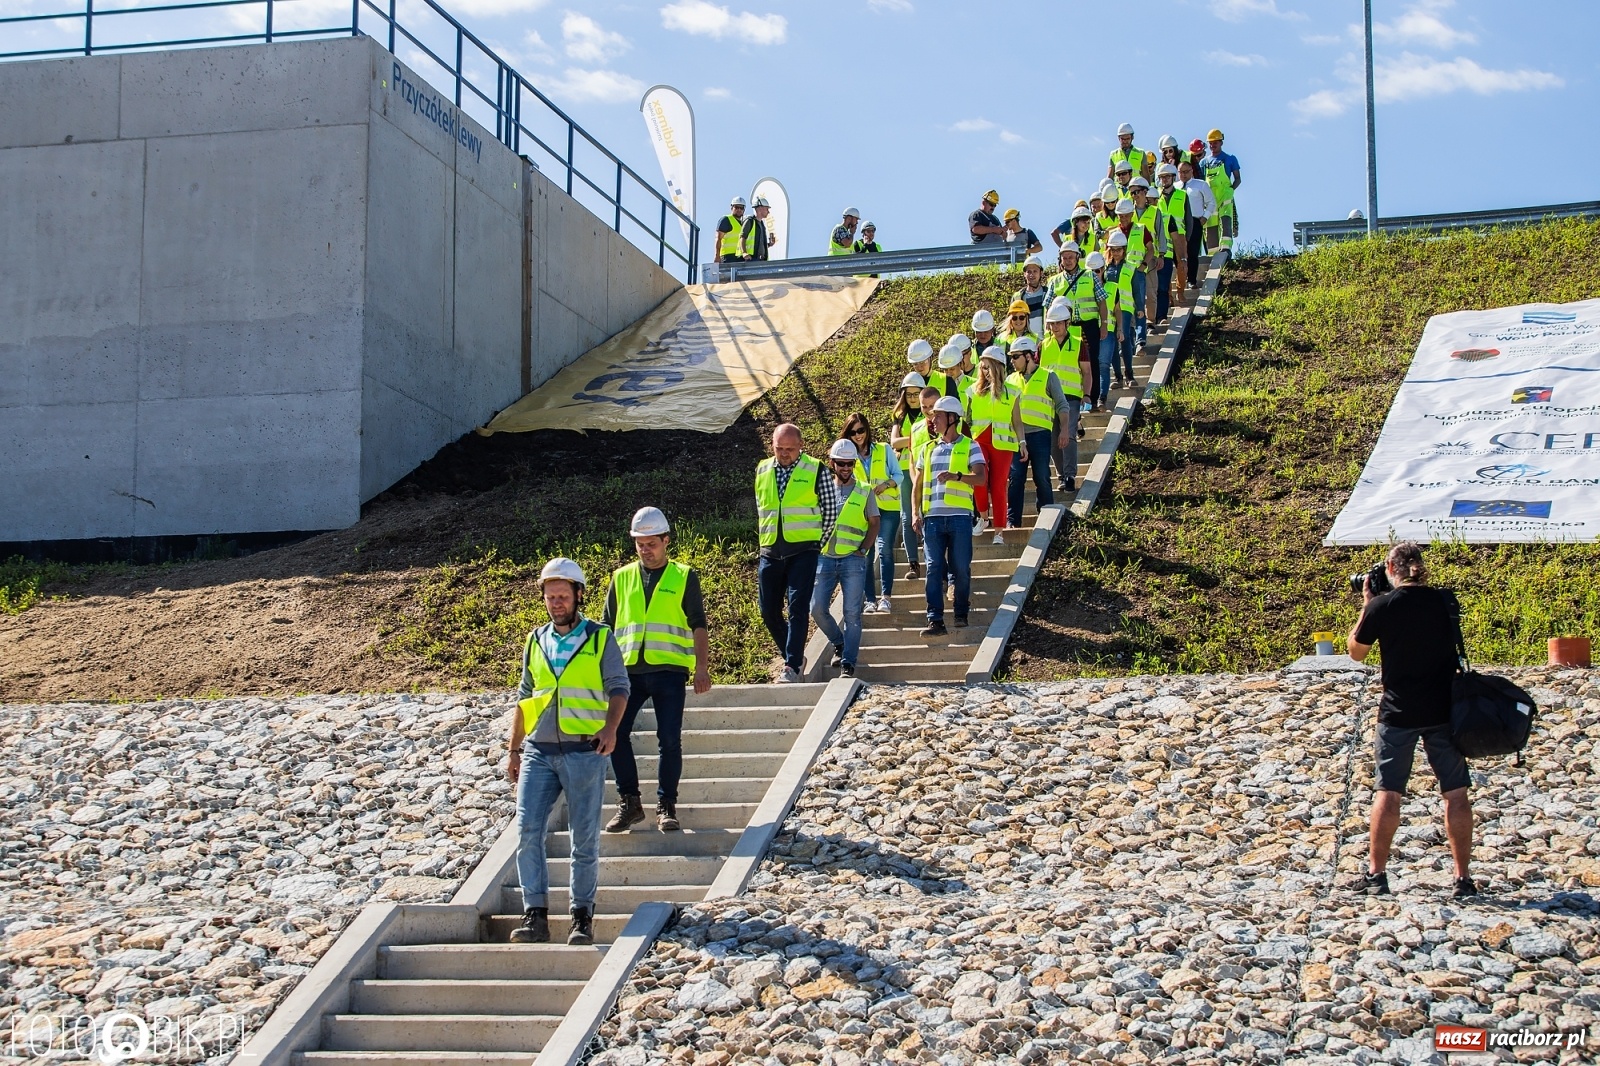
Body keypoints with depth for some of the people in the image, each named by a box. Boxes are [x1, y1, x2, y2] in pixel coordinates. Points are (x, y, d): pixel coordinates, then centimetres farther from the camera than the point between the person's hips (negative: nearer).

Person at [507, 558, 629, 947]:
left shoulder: (601, 638, 5)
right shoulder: (536, 641, 16)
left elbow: (618, 687, 0)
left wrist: (610, 727, -19)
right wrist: (513, 751, 17)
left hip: (584, 751, -3)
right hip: (538, 751, 3)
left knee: (584, 838, 0)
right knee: (528, 831, -10)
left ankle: (583, 916, 9)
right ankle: (535, 915, -8)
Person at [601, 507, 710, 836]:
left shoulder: (684, 577, 9)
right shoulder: (621, 578, 16)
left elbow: (698, 625, 5)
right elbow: (607, 626, 18)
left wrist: (702, 667, -6)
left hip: (669, 669, -2)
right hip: (629, 669, 3)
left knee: (670, 739, -6)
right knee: (615, 732, -9)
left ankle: (666, 806, 6)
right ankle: (629, 802, 2)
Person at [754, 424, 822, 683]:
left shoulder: (815, 471, -2)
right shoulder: (762, 472, 10)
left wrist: (820, 546, -2)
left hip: (803, 552, -5)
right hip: (770, 553, 5)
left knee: (797, 608, -12)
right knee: (769, 612, 6)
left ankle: (792, 666, -10)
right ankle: (794, 657, 24)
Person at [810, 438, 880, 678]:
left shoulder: (864, 492, 7)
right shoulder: (822, 489, 11)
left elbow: (874, 525, 7)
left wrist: (862, 549, -6)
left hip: (853, 560, -2)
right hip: (824, 558, 2)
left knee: (852, 613, -7)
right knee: (817, 609, -4)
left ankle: (848, 664, -5)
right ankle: (839, 644, 22)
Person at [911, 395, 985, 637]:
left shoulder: (969, 446, 5)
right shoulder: (928, 449, 17)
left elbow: (981, 477, -9)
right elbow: (917, 484, 19)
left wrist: (957, 476, -26)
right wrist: (915, 513, 6)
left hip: (959, 515, -3)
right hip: (932, 516, 3)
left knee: (961, 567, -1)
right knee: (934, 568, -4)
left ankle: (961, 614, 14)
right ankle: (935, 620, -7)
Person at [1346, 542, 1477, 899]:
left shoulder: (1382, 606, -9)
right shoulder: (1446, 601, 0)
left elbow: (1356, 651, 4)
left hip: (1399, 713, -2)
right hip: (1444, 711, 2)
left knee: (1388, 792, 7)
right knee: (1456, 793, 5)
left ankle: (1376, 873, 8)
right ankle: (1463, 877, 5)